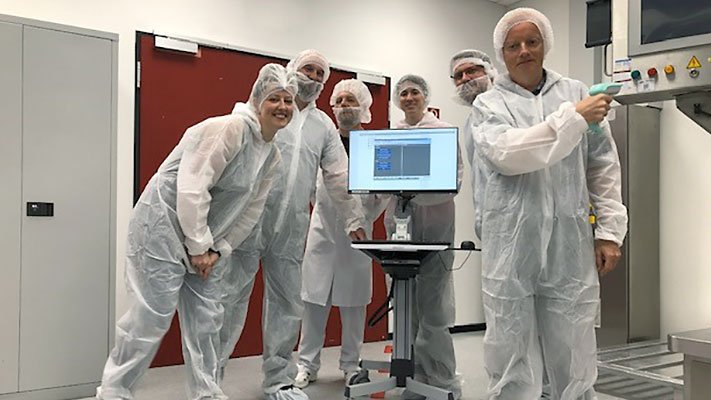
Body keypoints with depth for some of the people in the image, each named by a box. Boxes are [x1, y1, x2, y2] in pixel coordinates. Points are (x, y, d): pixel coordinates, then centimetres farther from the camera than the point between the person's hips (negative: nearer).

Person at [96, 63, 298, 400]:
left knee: (206, 318, 10)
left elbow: (250, 211, 11)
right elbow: (192, 187, -23)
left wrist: (218, 249, 2)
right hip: (164, 225, -8)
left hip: (205, 237, 9)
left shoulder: (273, 157, 9)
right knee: (153, 315, -6)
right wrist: (198, 247, -18)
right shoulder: (230, 128, -18)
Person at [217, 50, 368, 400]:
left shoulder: (324, 126, 15)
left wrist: (354, 221, 11)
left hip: (292, 229, 4)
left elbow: (339, 178, 14)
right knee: (230, 298, -2)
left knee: (287, 305, 8)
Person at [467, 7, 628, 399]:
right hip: (510, 249, -1)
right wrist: (574, 117, -16)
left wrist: (609, 229, 6)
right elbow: (507, 154, -14)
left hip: (570, 247, 2)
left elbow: (603, 166, 11)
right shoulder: (488, 105, 6)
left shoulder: (576, 92, 11)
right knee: (511, 364, 6)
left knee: (575, 365, 8)